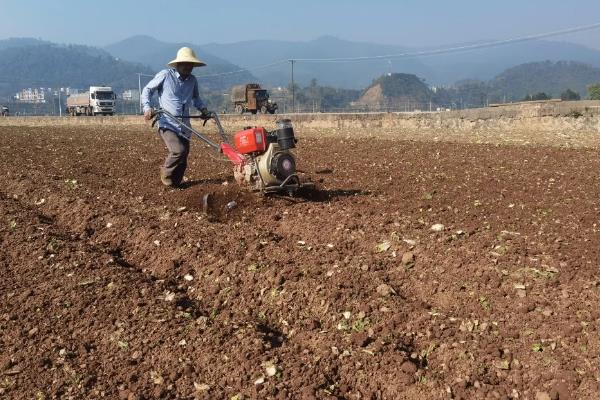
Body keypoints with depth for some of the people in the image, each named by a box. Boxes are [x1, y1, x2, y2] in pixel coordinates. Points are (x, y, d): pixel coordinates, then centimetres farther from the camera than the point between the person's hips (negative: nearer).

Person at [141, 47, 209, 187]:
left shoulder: (192, 80, 9)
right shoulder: (165, 75, -5)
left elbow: (195, 97, 28)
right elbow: (147, 90, 3)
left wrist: (203, 108, 9)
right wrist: (147, 108, -12)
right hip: (167, 124, -5)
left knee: (183, 160, 7)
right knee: (179, 150, -24)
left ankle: (175, 184, 28)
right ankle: (166, 174, 3)